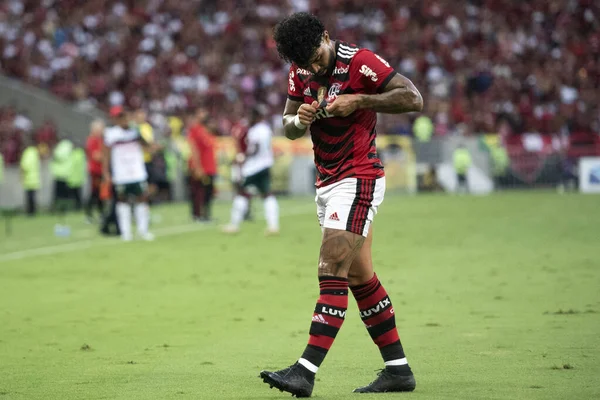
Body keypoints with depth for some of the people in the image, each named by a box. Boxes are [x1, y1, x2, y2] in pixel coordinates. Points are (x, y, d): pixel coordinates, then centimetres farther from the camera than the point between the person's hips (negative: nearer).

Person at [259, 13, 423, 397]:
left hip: (358, 178, -8)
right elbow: (289, 126, 15)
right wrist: (299, 119, -9)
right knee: (360, 277, 9)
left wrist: (357, 101, -22)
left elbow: (413, 98, -18)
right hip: (328, 181, 8)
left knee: (332, 271, -15)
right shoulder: (301, 70, 8)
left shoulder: (360, 62, -14)